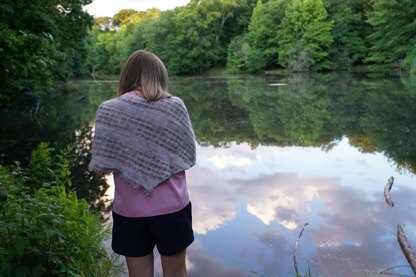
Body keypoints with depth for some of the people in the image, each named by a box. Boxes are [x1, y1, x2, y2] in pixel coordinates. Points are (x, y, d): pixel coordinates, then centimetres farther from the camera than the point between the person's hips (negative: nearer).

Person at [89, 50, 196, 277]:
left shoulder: (108, 110, -8)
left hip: (130, 212, 1)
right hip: (172, 208, 0)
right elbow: (187, 157, -3)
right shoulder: (174, 106, -8)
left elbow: (101, 167, -5)